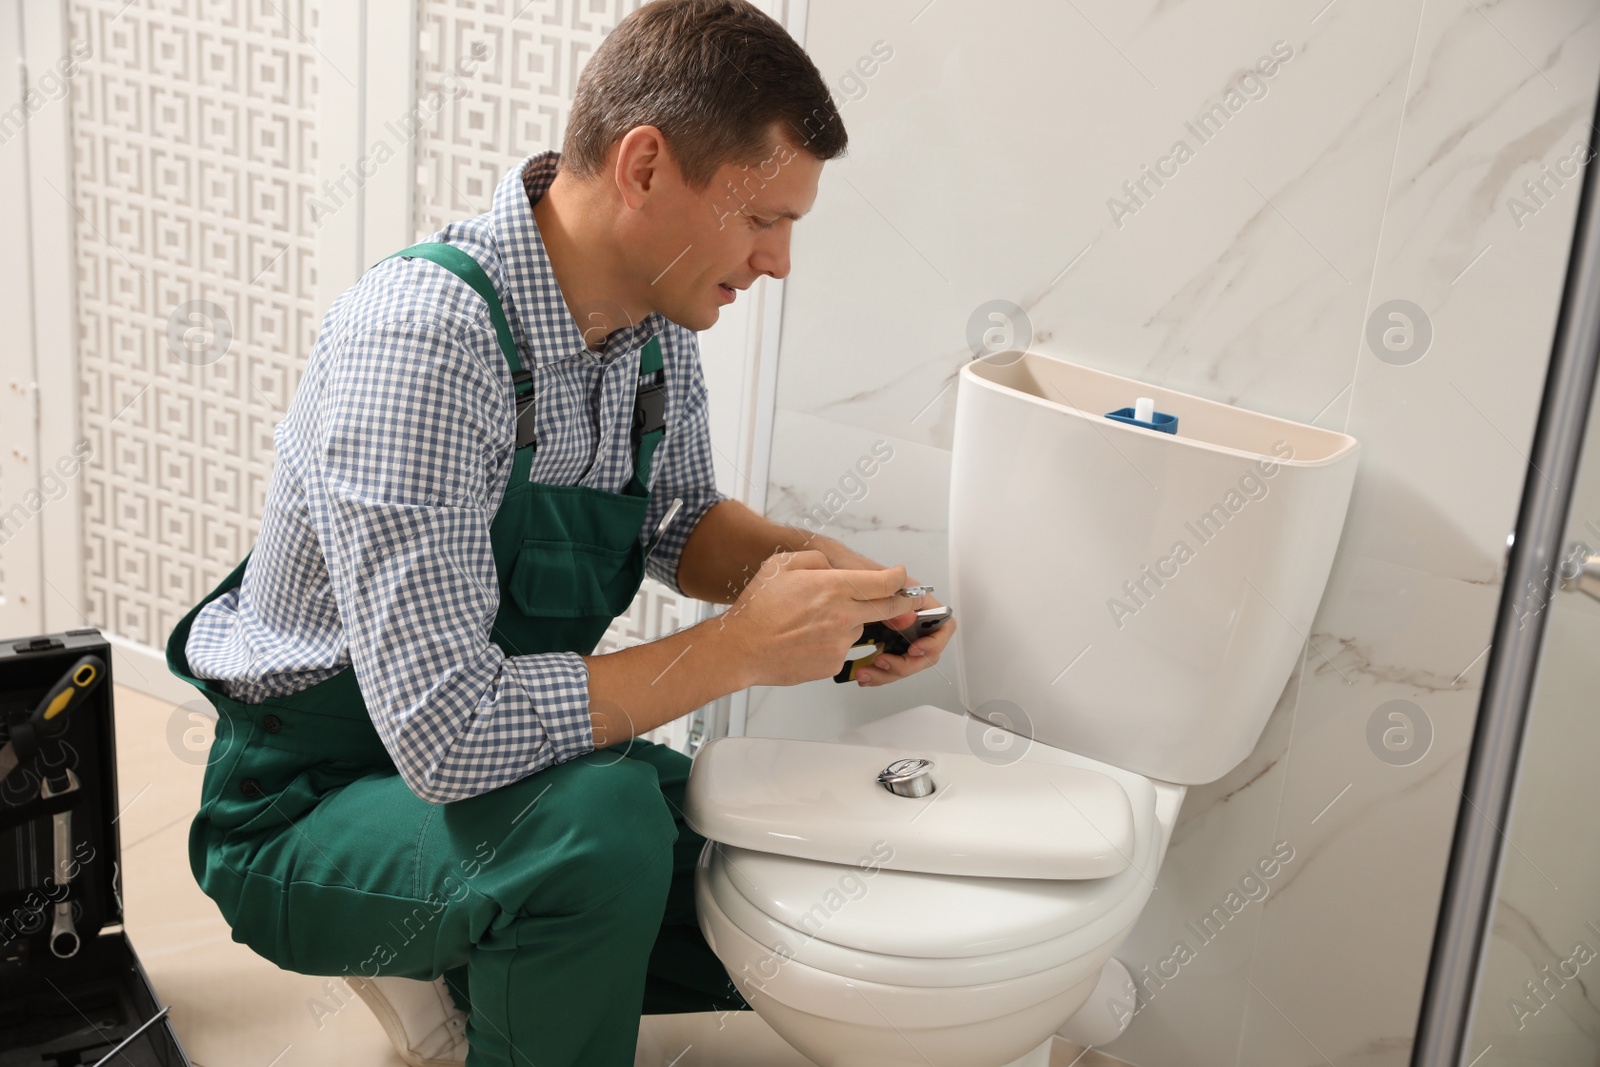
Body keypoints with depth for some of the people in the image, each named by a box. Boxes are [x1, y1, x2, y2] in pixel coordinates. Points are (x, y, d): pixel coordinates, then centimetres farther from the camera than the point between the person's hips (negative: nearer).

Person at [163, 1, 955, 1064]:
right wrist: (742, 648, -28)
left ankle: (513, 960, 18)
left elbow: (680, 521, 14)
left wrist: (815, 568, -7)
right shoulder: (423, 331, -31)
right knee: (605, 821, -36)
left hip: (521, 760, 8)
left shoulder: (656, 316, -6)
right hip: (307, 813, -7)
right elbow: (449, 734, -37)